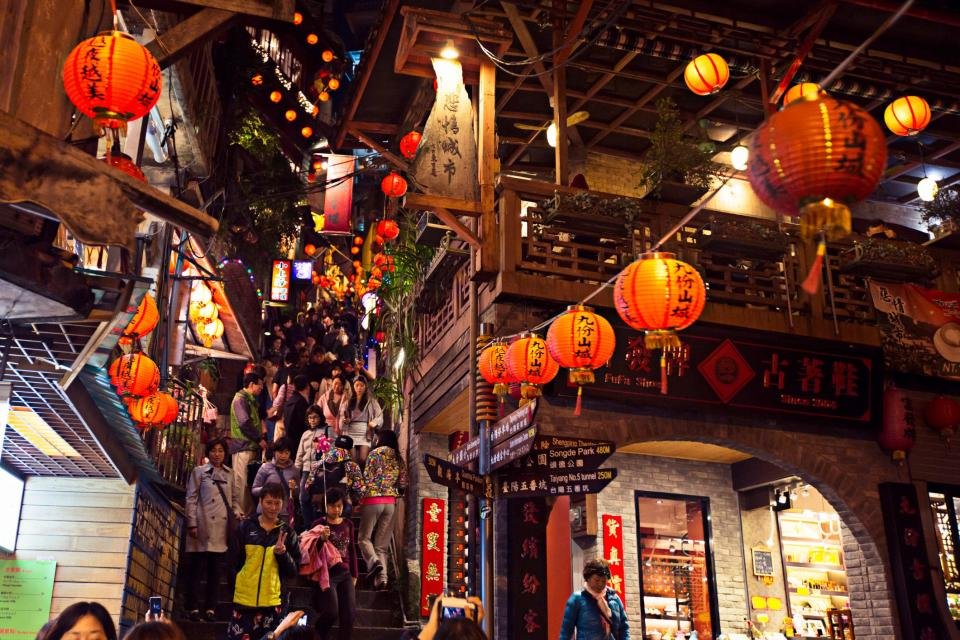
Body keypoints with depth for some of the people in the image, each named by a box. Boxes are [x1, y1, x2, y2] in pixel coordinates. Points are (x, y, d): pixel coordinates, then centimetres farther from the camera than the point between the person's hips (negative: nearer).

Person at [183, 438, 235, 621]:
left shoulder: (229, 474, 13)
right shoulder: (199, 472, 3)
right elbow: (191, 499, -2)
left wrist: (236, 512, 0)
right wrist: (192, 524, -9)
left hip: (222, 528, 3)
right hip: (203, 526, -3)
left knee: (216, 570, 6)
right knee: (196, 568, 0)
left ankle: (210, 608, 12)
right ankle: (193, 607, 9)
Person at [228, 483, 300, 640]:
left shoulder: (288, 533, 5)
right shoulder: (245, 527, 2)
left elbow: (293, 572, 3)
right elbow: (233, 562, 8)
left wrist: (282, 554, -14)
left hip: (272, 602, 1)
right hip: (243, 600, -1)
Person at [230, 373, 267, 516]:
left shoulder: (251, 401, 22)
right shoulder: (240, 399, -9)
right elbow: (244, 423, -18)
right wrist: (259, 439, -14)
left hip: (252, 446, 9)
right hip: (243, 446, -9)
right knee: (241, 481, -9)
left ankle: (248, 512, 13)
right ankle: (238, 512, -8)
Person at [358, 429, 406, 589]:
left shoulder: (376, 453, 0)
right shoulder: (399, 458, 14)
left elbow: (368, 477, -5)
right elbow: (403, 482, 11)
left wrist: (361, 499, 3)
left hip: (373, 499, -4)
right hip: (391, 502, 4)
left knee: (364, 537, 2)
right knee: (382, 543, 5)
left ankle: (374, 562, -25)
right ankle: (381, 577, -8)